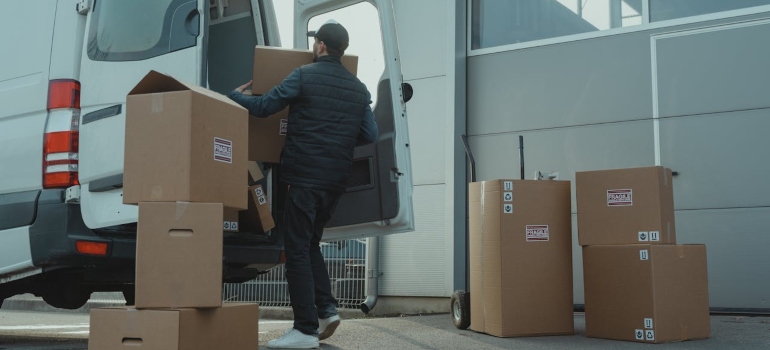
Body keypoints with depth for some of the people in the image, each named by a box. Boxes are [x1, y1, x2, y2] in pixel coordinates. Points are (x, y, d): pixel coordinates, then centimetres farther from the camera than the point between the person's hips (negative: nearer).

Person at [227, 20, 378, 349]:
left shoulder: (304, 76, -5)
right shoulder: (359, 88, 11)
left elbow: (262, 107, -5)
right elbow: (369, 135, 11)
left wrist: (235, 95, 13)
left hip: (304, 177, -6)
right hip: (335, 181, 6)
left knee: (298, 250, -1)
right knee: (310, 244, 20)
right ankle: (326, 308, 8)